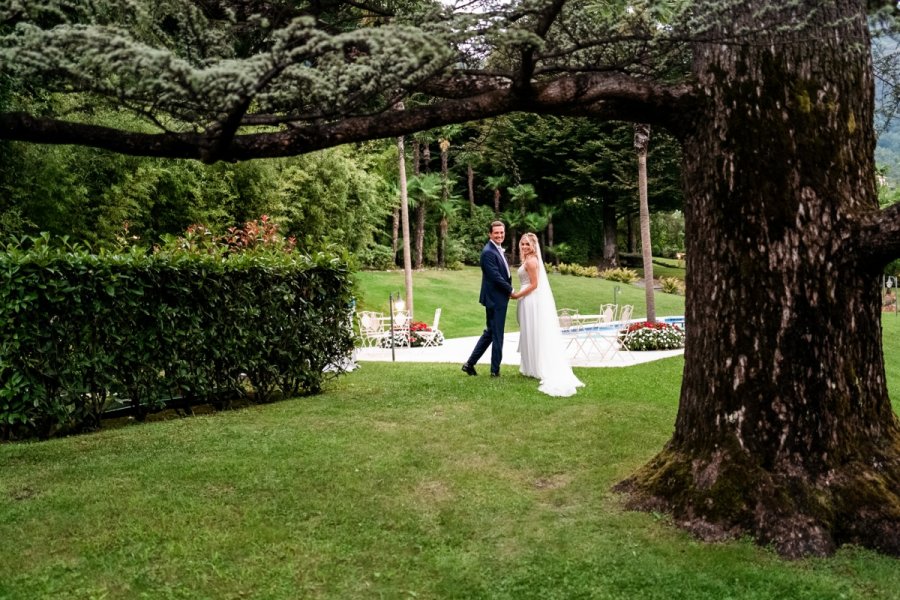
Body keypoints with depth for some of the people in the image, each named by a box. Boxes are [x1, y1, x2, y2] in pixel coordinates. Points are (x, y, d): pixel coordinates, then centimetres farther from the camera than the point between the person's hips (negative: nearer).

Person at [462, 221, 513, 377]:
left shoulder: (498, 250, 15)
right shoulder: (488, 252, -17)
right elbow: (496, 277, -21)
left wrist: (509, 289, 6)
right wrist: (511, 290, -11)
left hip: (499, 298, 10)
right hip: (495, 299, -10)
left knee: (490, 332, 15)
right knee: (497, 335, 1)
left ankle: (470, 363, 19)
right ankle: (495, 370, 12)